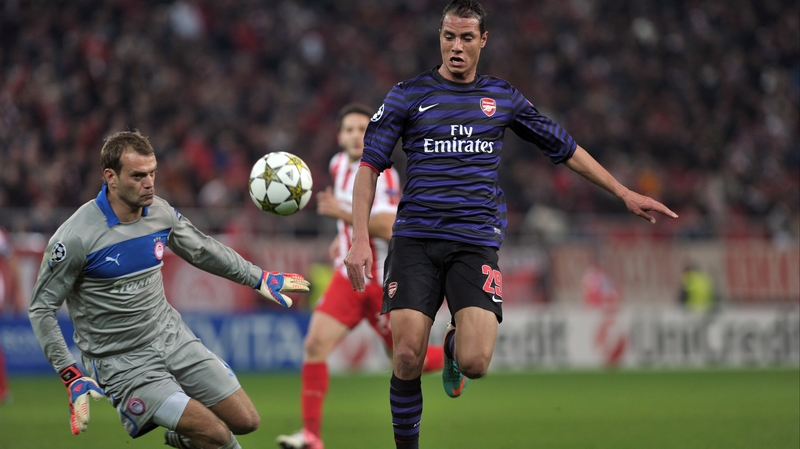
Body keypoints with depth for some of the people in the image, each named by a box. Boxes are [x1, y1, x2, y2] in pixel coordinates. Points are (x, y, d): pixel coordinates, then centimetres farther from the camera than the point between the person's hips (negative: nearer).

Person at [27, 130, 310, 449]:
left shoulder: (161, 213, -3)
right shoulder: (75, 239, -21)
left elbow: (202, 250, 19)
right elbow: (41, 308, -12)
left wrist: (259, 278, 23)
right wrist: (72, 376, -18)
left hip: (173, 337, 6)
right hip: (122, 361, -6)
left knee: (245, 421, 1)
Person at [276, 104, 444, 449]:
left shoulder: (383, 174, -17)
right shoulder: (339, 165, 6)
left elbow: (387, 228, -29)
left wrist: (343, 215, -34)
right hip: (349, 275, 6)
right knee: (315, 345, -12)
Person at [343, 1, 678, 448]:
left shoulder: (504, 97, 11)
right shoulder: (409, 94, 6)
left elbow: (564, 147, 20)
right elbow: (370, 164, 5)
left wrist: (623, 192, 18)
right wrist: (361, 239, -6)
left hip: (476, 242, 1)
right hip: (415, 239, -1)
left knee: (475, 362, -16)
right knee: (407, 359, -12)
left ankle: (455, 344, 22)